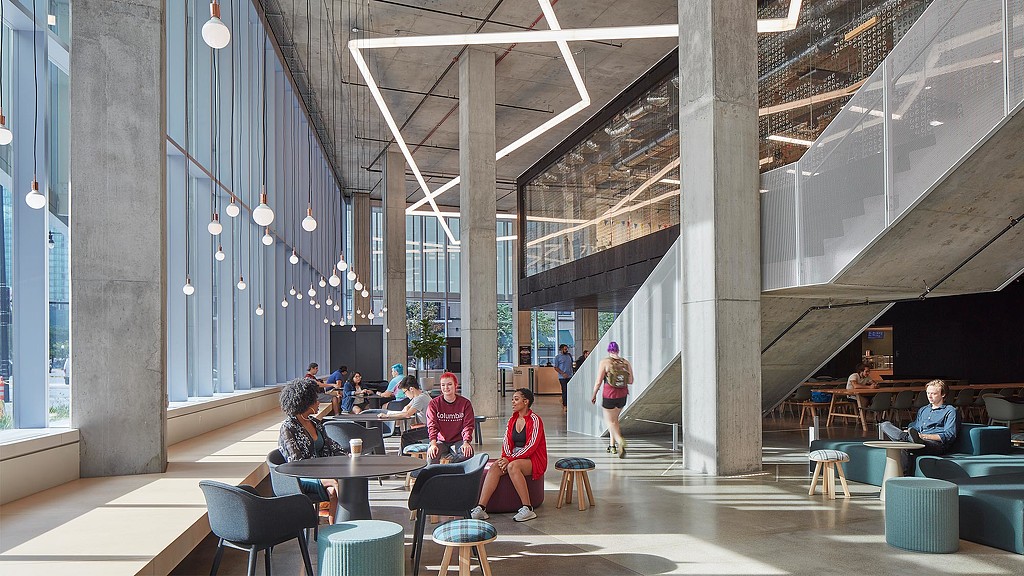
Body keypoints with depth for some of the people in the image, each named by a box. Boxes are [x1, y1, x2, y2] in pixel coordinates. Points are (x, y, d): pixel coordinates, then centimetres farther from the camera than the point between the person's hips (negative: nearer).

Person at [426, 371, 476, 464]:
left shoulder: (465, 403, 1)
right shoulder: (434, 403, 1)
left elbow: (468, 425, -4)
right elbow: (432, 425, -9)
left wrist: (466, 442, -23)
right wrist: (433, 444, -26)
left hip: (458, 441, 1)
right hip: (441, 441, -1)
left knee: (468, 453, -32)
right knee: (432, 455, -34)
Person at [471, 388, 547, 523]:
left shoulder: (534, 420, -9)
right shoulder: (512, 420, 13)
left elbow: (531, 446, -17)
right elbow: (507, 442, 8)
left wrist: (510, 459, -22)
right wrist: (505, 457, -12)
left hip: (533, 460, -6)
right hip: (515, 458, 6)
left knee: (512, 466, -36)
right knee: (495, 466, -22)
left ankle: (528, 509, -32)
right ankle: (481, 508, -30)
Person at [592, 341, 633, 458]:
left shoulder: (604, 362, -9)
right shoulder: (626, 362, 2)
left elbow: (598, 382, -9)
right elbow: (631, 381, 3)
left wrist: (594, 395, 3)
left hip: (609, 396, -4)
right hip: (622, 396, 4)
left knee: (611, 421, 3)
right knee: (614, 419, 22)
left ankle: (620, 441, -23)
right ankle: (612, 445, 26)